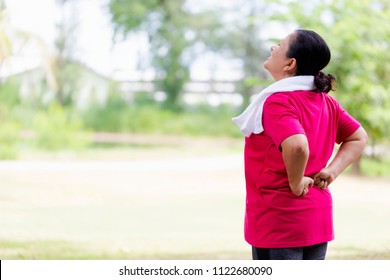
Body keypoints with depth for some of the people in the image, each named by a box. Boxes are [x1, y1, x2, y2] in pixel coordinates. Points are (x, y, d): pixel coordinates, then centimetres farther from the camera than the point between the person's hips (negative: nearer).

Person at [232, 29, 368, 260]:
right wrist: (331, 171, 6)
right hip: (318, 219, 8)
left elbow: (297, 146, -35)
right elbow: (359, 138, 18)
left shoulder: (277, 102, -18)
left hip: (279, 222, -8)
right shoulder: (326, 101, 8)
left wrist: (296, 183, -19)